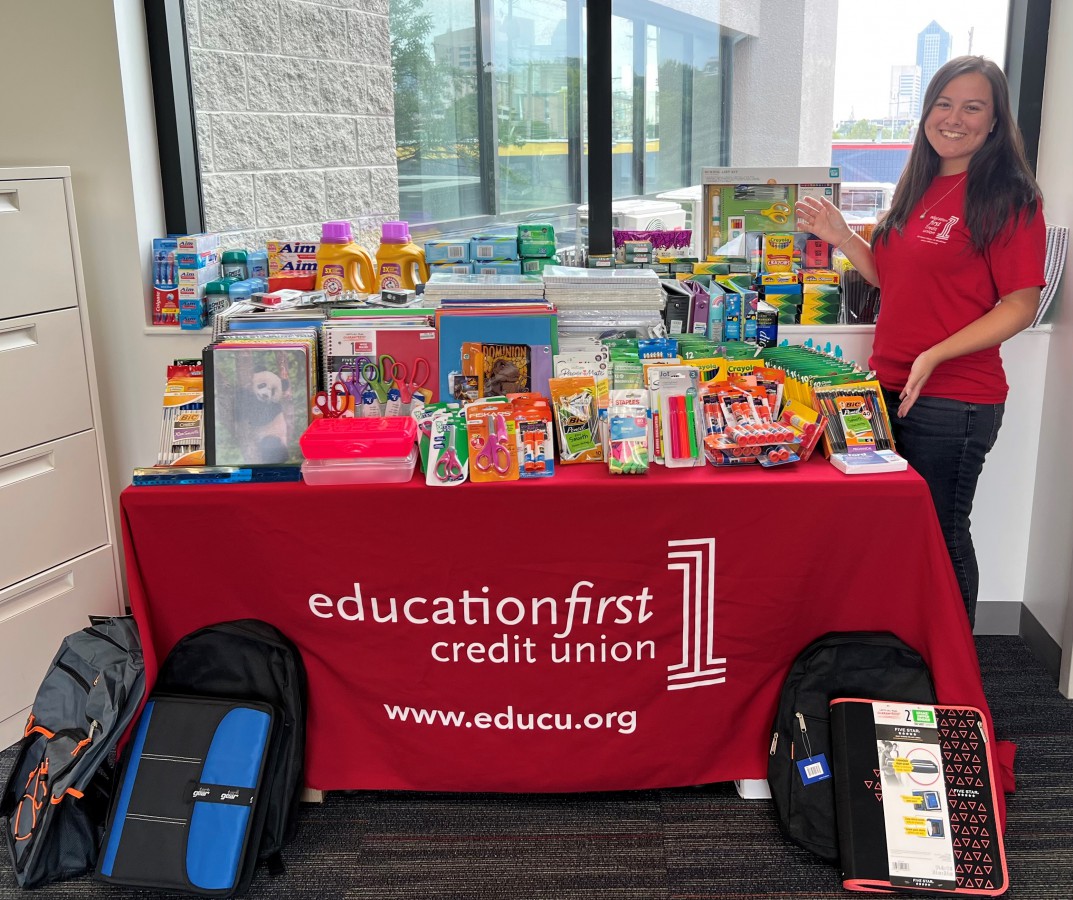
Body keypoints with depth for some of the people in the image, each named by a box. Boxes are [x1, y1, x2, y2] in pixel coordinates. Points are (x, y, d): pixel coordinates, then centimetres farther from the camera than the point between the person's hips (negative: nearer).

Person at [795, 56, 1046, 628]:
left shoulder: (1008, 198, -11)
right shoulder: (920, 189, 12)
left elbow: (1020, 305, -14)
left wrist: (934, 356, -24)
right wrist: (841, 238, 6)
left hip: (952, 400, -7)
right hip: (891, 386, 7)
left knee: (940, 537, 5)